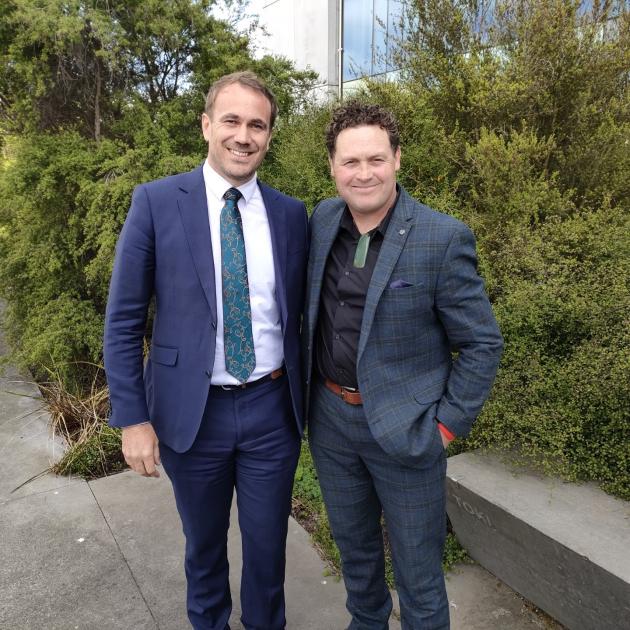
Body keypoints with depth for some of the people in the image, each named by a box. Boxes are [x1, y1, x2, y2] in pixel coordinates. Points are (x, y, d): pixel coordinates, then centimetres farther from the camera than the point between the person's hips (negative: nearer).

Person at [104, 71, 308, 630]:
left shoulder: (292, 213, 0)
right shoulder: (156, 202, -7)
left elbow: (300, 311, 7)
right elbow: (123, 320, -6)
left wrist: (309, 396, 7)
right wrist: (131, 418, -8)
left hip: (272, 408, 2)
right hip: (191, 411, -1)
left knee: (268, 542, 18)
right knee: (204, 545, 22)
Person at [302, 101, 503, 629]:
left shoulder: (443, 238, -17)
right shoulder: (321, 220, -1)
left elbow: (482, 343, -11)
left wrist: (446, 425, -11)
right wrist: (306, 383, 11)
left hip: (403, 427, -5)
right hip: (329, 417, 5)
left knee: (418, 575, 13)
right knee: (354, 546, 27)